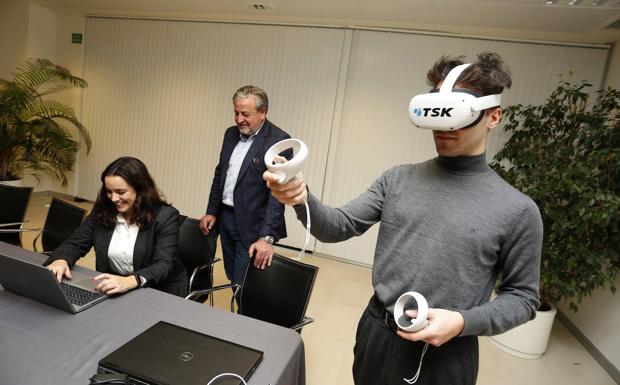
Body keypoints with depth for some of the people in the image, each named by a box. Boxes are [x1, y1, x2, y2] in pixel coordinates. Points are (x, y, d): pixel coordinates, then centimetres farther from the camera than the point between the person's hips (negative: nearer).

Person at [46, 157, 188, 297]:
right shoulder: (101, 211, -1)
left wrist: (130, 281, -42)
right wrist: (61, 260, -19)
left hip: (160, 292, -5)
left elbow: (164, 265, -24)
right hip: (112, 290, 5)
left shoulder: (166, 216, -16)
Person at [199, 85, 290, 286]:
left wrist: (267, 237, -24)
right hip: (225, 217, 7)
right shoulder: (231, 133, 7)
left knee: (244, 285, -1)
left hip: (252, 226, -7)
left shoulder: (279, 141, -16)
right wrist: (211, 211, 13)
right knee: (233, 279, 17)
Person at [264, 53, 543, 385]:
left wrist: (463, 322, -17)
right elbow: (337, 228, -6)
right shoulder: (397, 179, -3)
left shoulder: (518, 210, -9)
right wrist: (302, 199, -26)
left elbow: (522, 297, -1)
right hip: (375, 337, 3)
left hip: (445, 357, -2)